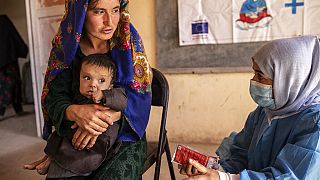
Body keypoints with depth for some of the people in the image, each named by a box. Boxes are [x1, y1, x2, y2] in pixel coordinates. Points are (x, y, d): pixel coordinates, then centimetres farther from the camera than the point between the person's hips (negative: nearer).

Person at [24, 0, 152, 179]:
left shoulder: (128, 40, -6)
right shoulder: (65, 46, -3)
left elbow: (140, 95, -10)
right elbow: (54, 98, -5)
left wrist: (106, 117, -27)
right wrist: (74, 111, -29)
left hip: (124, 136, 0)